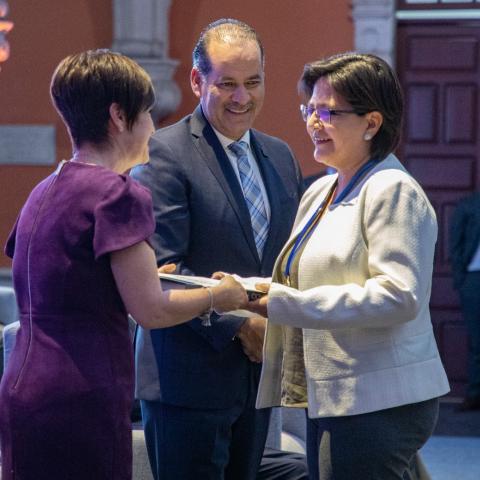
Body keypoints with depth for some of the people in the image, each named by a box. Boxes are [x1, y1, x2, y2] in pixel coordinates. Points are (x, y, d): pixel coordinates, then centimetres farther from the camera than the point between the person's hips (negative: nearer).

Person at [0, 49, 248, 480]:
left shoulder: (44, 192, 14)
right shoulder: (117, 193, -10)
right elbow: (150, 310, -11)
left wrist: (140, 278, 29)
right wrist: (217, 296, 6)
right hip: (81, 404, -8)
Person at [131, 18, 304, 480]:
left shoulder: (280, 157, 13)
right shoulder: (164, 153, -9)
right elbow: (162, 269, -16)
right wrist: (237, 325, -19)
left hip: (256, 370, 7)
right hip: (187, 380, -7)